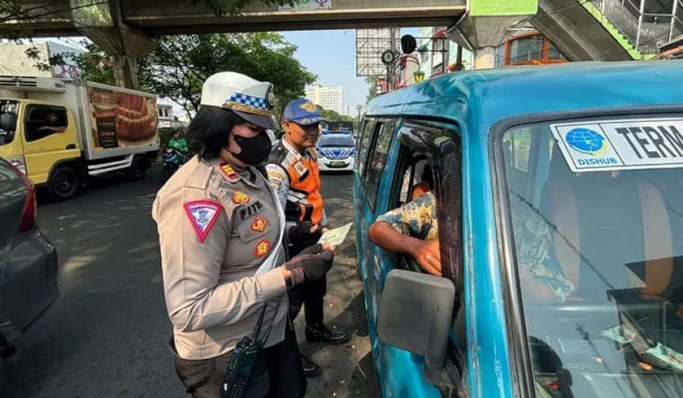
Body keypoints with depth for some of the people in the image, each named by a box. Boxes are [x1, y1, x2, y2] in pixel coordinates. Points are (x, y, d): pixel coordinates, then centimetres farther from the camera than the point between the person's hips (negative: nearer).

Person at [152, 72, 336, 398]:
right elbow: (189, 311, -31)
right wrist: (287, 276, -31)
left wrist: (291, 234, 1)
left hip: (273, 327, 8)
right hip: (226, 356, -8)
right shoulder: (196, 196, -29)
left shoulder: (249, 172, 0)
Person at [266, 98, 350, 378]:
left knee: (317, 287, 26)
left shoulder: (309, 153, 5)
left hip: (314, 235, 9)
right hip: (293, 244, -9)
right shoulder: (279, 165, -25)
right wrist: (302, 232, -37)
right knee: (293, 297, 4)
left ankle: (316, 329, 50)